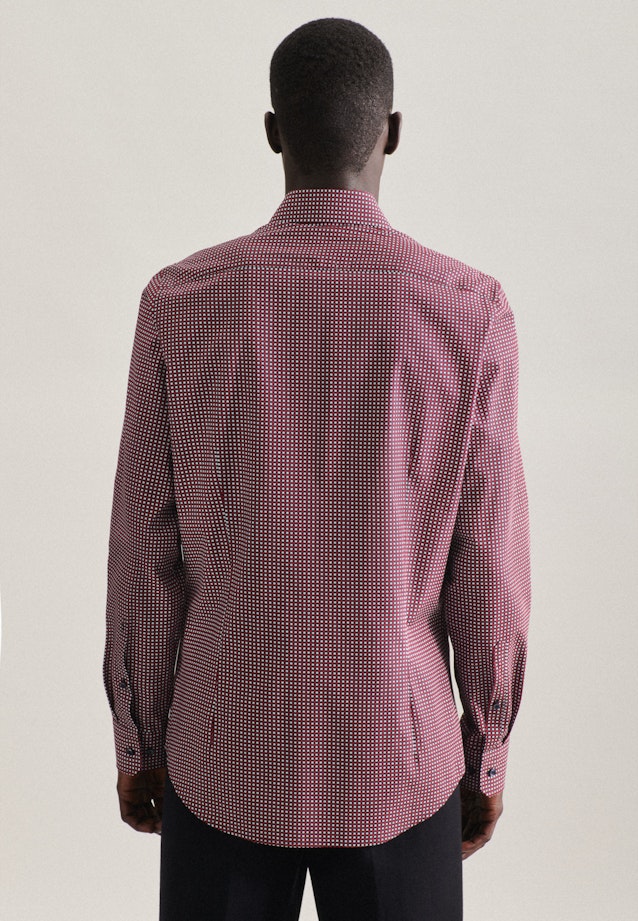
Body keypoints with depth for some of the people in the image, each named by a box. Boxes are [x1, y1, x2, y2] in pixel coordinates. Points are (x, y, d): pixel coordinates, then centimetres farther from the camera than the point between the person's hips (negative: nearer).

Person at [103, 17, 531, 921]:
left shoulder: (178, 304, -11)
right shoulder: (473, 313, -13)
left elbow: (143, 556, -6)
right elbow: (490, 571, -8)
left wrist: (137, 741, 8)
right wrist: (488, 754, 6)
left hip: (225, 754, 1)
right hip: (396, 759, 0)